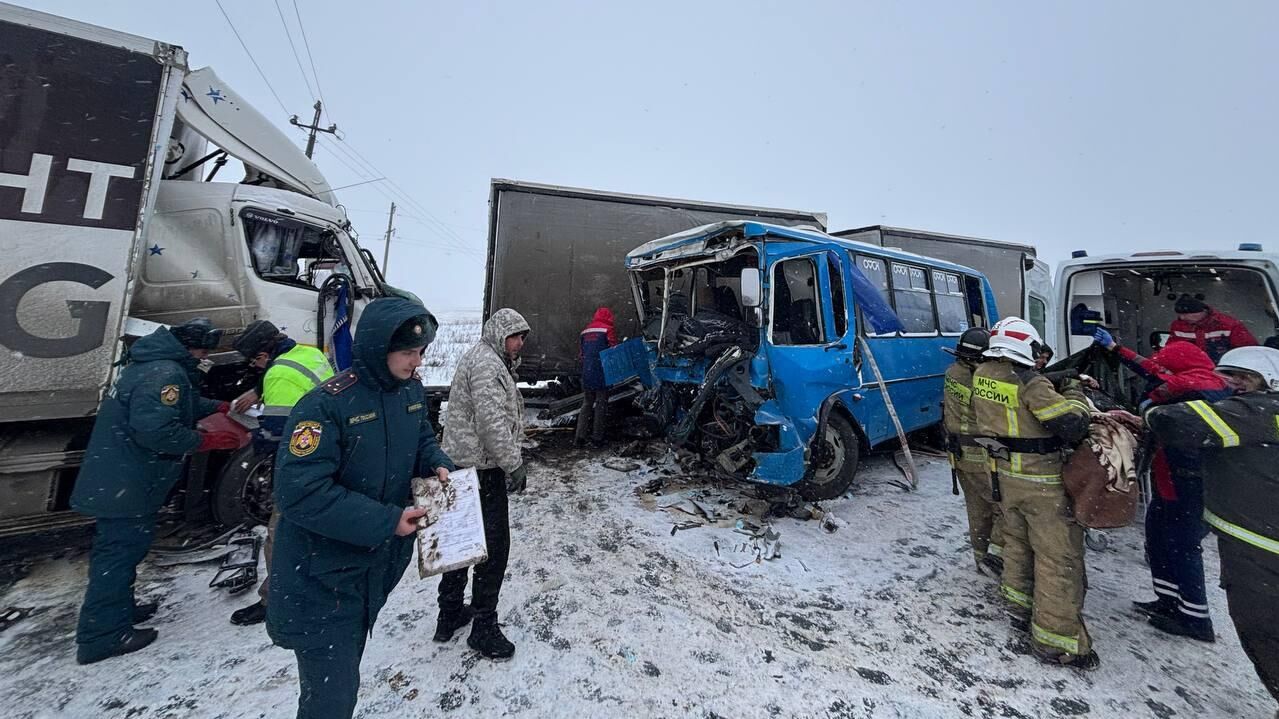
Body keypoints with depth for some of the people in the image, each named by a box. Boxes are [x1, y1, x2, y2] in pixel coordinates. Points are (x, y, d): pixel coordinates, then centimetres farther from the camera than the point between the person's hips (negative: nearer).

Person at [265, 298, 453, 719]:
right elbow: (300, 492, -28)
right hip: (322, 581, -7)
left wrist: (437, 464, -10)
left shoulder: (411, 390, -3)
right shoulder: (326, 406, -26)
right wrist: (386, 521, -27)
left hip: (377, 568, 7)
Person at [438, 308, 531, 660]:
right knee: (494, 545, 1)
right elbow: (493, 424, -23)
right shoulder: (486, 364, -17)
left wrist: (511, 461, 18)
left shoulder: (487, 360, 17)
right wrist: (514, 464, -16)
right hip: (481, 468, -11)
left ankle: (450, 614, 37)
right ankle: (484, 628, 15)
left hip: (462, 463, 11)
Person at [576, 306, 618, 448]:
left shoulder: (585, 332, 15)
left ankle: (579, 436, 8)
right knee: (601, 405, 4)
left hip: (586, 374, 5)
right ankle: (597, 438, 8)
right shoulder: (607, 330, -5)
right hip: (602, 374, -5)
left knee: (586, 404, 13)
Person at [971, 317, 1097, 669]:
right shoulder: (1030, 384, -21)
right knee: (1058, 557, 4)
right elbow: (1072, 425, -22)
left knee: (1017, 541, 22)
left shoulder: (981, 374, 0)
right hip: (1042, 481, -7)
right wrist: (1072, 391, -5)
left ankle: (1021, 608, 36)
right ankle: (1055, 641, 12)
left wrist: (1053, 382, 11)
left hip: (1003, 474, 7)